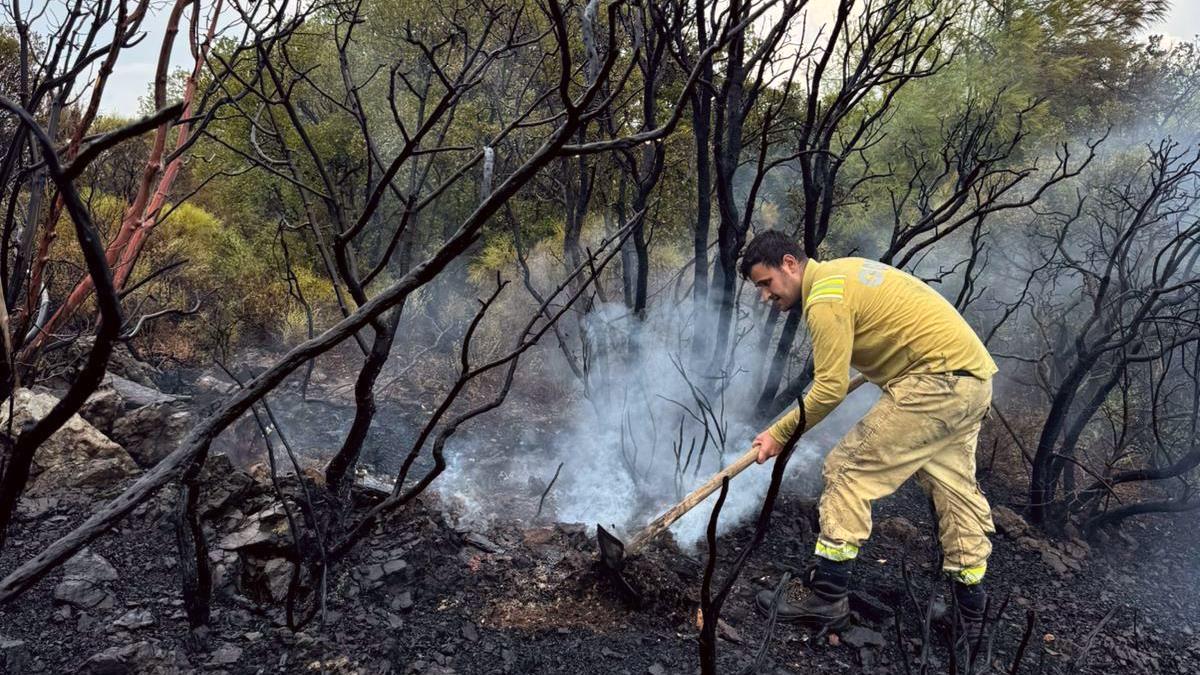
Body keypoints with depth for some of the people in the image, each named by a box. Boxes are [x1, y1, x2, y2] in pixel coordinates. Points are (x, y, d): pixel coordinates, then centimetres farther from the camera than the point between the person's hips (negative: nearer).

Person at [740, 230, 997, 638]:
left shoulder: (825, 299, -15)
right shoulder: (843, 269, 15)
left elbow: (830, 390, -16)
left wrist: (778, 434, -7)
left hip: (935, 381, -11)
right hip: (973, 376, 11)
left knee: (848, 471, -7)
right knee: (955, 489, 18)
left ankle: (825, 598, -3)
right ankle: (973, 611, 29)